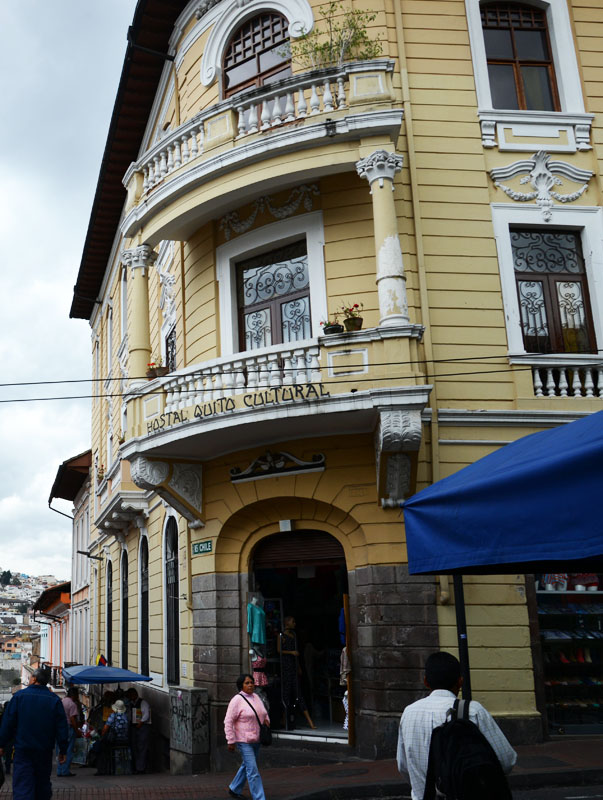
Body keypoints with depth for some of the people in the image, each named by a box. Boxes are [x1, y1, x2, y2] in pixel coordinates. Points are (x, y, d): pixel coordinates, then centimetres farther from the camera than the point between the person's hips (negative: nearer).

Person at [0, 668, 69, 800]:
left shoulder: (19, 696, -4)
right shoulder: (54, 700, 0)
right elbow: (62, 727, -1)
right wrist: (63, 750, 4)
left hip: (23, 749, -2)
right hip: (45, 751, 2)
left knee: (22, 785, -4)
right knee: (43, 784, 16)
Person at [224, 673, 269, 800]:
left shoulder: (256, 697, 8)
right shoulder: (237, 700, -15)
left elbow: (264, 712, 26)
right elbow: (228, 722, -14)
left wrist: (266, 719, 3)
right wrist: (231, 741, -16)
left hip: (256, 740, 8)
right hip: (244, 741, -8)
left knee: (246, 766, 22)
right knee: (253, 771, -9)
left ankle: (234, 789, 40)